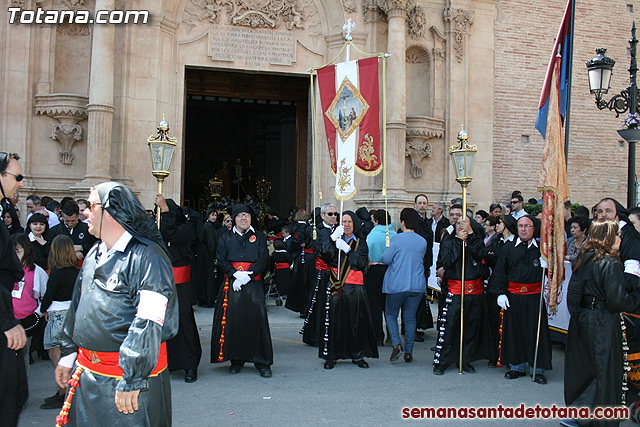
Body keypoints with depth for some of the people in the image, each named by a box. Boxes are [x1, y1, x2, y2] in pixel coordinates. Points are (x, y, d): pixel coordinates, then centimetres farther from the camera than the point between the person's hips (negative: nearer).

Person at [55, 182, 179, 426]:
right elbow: (77, 307, 20)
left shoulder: (148, 256, -18)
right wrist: (67, 355, 20)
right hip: (86, 372, 8)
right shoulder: (94, 255, 11)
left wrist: (132, 381, -24)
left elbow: (149, 323, -23)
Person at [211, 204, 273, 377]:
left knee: (257, 319, -8)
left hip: (253, 284, -1)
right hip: (231, 284, 1)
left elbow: (263, 260, 1)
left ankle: (262, 363, -2)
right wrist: (235, 274, -12)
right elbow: (221, 260, 5)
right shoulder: (226, 238, 14)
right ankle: (236, 360, 10)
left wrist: (247, 276, -12)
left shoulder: (259, 238, 12)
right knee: (232, 320, -3)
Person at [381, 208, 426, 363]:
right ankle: (408, 352, 14)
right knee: (410, 318, 12)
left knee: (390, 314, 13)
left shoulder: (397, 239, -12)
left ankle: (396, 344, -5)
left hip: (397, 285, -4)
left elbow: (385, 259, -9)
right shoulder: (423, 241, 2)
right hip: (417, 285, 4)